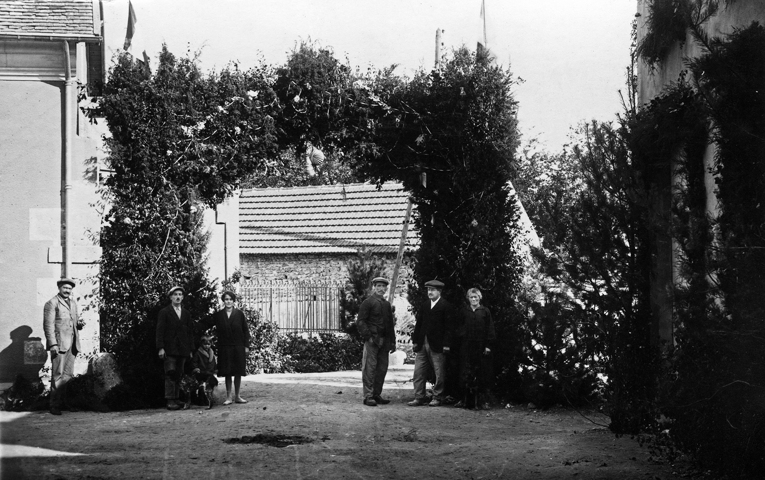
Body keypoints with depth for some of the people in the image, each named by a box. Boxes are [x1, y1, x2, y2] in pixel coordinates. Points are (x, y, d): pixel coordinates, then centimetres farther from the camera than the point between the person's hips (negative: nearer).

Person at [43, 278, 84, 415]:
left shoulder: (73, 303, 19)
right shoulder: (52, 303, -3)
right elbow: (48, 325, -9)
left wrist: (79, 323, 3)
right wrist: (53, 344, -16)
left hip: (72, 344, 7)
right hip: (59, 344, -7)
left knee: (69, 374, 9)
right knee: (58, 374, -8)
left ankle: (66, 402, 15)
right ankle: (55, 405, -5)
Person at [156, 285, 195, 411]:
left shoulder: (186, 314, 17)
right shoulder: (164, 312, 4)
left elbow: (190, 332, 17)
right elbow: (160, 331, -1)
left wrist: (191, 349, 10)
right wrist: (160, 348, -11)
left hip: (183, 350, 4)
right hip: (169, 349, -4)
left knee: (179, 376, 2)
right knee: (170, 374, -11)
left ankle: (176, 399, 6)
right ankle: (170, 401, -14)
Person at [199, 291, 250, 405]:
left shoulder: (239, 314, 1)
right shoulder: (218, 315, 4)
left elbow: (245, 330, 3)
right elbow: (205, 325, 6)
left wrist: (246, 345, -1)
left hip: (238, 347, 0)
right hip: (225, 348, 0)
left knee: (238, 372, 3)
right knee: (227, 373, 2)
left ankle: (237, 396, 14)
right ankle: (229, 397, 9)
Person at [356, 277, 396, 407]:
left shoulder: (387, 304, 18)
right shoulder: (368, 302, -2)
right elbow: (360, 321, -8)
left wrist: (393, 342, 15)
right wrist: (368, 337, -16)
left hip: (384, 341, 7)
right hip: (372, 340, -7)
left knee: (382, 368, 6)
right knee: (370, 368, -7)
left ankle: (377, 395, 14)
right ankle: (368, 396, -6)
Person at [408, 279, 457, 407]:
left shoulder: (446, 306, -3)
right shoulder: (424, 306, 15)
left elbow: (449, 327, -7)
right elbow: (418, 324, 15)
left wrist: (446, 344, -13)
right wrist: (415, 341, 8)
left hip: (437, 346, -6)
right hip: (422, 344, 6)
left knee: (439, 373, 1)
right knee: (419, 372, 4)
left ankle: (437, 398, 9)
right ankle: (419, 397, 8)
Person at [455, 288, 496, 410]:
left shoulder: (485, 311, 4)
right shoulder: (464, 311, 9)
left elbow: (490, 330, 2)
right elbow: (460, 328, 11)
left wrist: (488, 345, -4)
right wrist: (461, 338, 2)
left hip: (481, 347, -2)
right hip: (467, 347, 2)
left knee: (482, 375, -1)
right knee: (466, 375, 2)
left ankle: (482, 401, 3)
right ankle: (465, 400, 6)